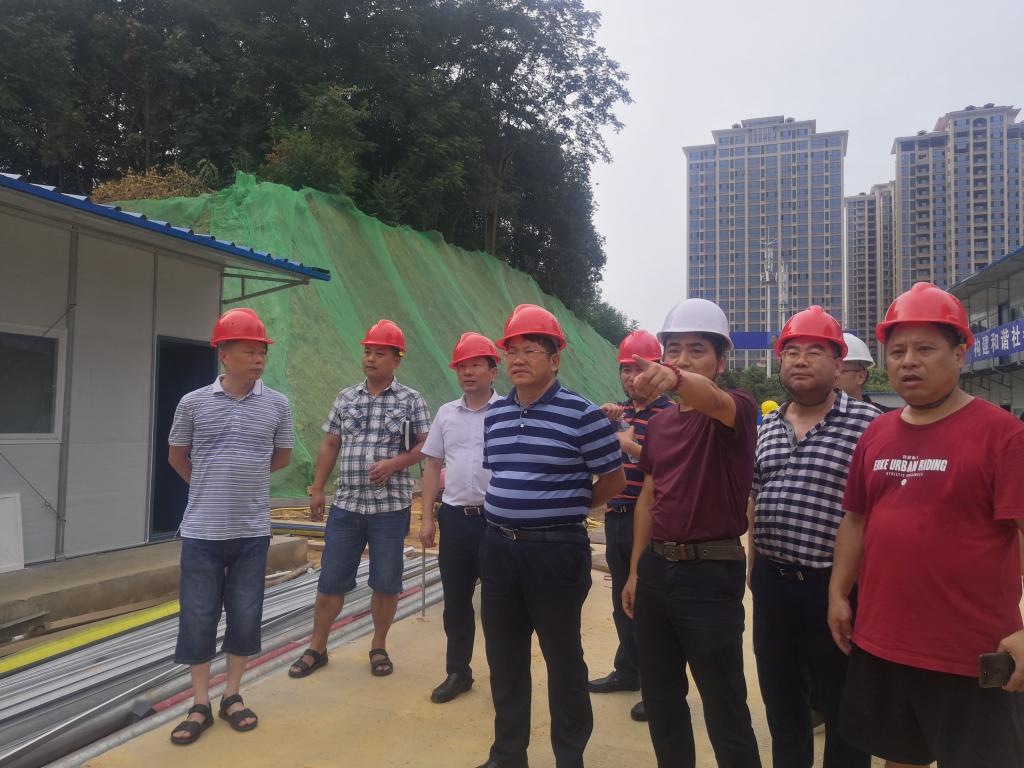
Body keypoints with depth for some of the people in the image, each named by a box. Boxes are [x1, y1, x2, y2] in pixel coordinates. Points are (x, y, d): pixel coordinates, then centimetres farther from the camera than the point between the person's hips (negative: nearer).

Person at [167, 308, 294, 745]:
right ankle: (200, 705, 22)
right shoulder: (194, 403, -4)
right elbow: (177, 456, 10)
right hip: (202, 530, -1)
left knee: (245, 615, 9)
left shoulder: (277, 405, -2)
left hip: (252, 530, 1)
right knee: (198, 617, 7)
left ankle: (232, 696, 27)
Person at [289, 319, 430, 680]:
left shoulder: (411, 400, -2)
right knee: (331, 580, 9)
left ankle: (379, 647, 27)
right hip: (346, 505, 3)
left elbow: (425, 446, -2)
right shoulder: (345, 398, 9)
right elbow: (330, 446, 12)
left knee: (386, 583, 8)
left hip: (390, 505, -3)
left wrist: (394, 463, -18)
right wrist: (317, 489, 9)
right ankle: (316, 648, 25)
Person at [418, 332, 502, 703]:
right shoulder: (446, 413, 8)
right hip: (454, 517, 4)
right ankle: (458, 672, 29)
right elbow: (432, 466, 12)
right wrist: (427, 517, 7)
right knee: (455, 600, 13)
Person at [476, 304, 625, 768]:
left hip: (556, 550, -5)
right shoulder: (494, 415, 7)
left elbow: (614, 480, -2)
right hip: (498, 548, 6)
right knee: (504, 658, 17)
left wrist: (567, 508, 6)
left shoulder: (581, 414, -12)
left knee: (563, 659, 11)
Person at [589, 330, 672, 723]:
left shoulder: (669, 413, -10)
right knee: (622, 599, 19)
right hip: (616, 517, 7)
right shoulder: (618, 410, 10)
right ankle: (627, 670, 35)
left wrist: (633, 448, -29)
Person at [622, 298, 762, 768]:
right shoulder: (659, 423, 10)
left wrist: (676, 378, -56)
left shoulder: (736, 411, -9)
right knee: (659, 696, 19)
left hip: (711, 572, -6)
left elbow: (713, 400, -35)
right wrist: (635, 570, 14)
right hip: (656, 568, 7)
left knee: (725, 709, 3)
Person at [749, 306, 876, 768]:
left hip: (833, 584, -5)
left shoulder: (866, 423, -10)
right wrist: (753, 567, 14)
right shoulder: (768, 426, 8)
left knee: (841, 705, 13)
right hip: (772, 580, 6)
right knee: (779, 697, 20)